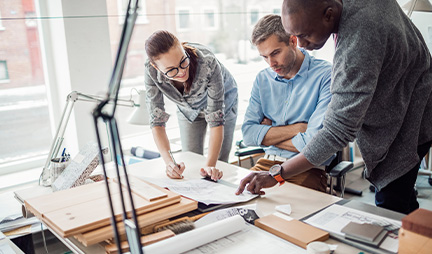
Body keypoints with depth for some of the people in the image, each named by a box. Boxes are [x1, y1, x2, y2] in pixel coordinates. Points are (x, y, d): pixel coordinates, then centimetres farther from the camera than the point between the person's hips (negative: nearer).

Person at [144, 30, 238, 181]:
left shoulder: (207, 63, -42)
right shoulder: (151, 71, -33)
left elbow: (216, 119, -38)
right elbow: (157, 120, -29)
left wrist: (210, 165, -46)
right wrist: (169, 162, -42)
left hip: (222, 102, -2)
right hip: (187, 109, 2)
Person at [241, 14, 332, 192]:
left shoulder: (325, 75, -9)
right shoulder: (263, 79, 9)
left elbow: (315, 141, -17)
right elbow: (248, 134, 1)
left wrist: (268, 135, -2)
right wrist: (296, 129, -9)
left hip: (308, 169, -5)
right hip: (268, 163, 5)